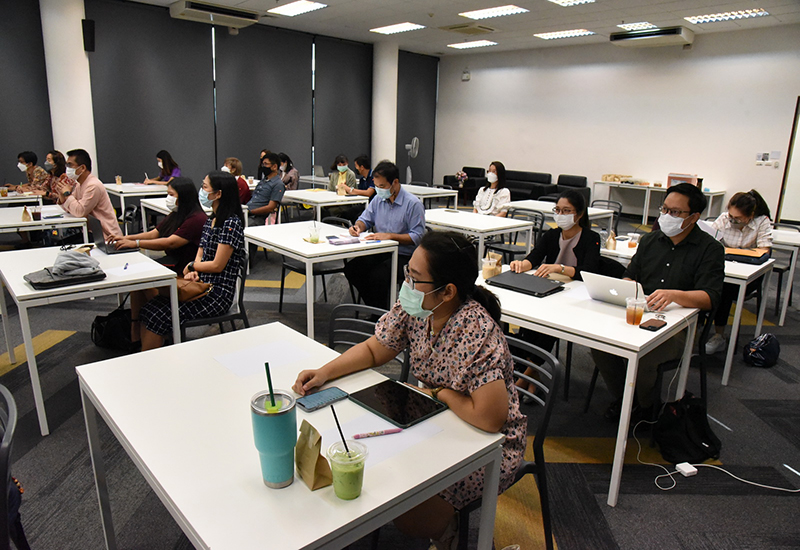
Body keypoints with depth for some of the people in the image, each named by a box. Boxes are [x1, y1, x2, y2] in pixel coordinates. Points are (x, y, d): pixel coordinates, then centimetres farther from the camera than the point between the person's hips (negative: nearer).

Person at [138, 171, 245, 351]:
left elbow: (217, 265, -15)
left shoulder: (231, 223, -14)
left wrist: (191, 266, 1)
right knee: (148, 311, -6)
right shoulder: (210, 221, 14)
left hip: (218, 294, -8)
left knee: (158, 318, -15)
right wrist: (192, 272, -10)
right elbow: (199, 257, 12)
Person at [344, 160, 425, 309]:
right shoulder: (379, 199, 9)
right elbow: (365, 219, 22)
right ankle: (372, 306, 2)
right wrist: (358, 227, -3)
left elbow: (417, 237, -16)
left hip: (403, 255, -7)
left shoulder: (413, 204, -12)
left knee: (377, 275, -31)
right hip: (379, 251, 7)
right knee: (351, 268, -13)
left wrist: (389, 236, -23)